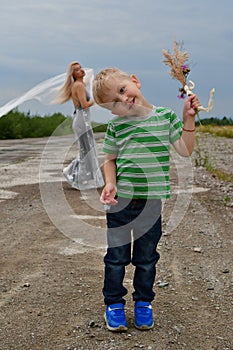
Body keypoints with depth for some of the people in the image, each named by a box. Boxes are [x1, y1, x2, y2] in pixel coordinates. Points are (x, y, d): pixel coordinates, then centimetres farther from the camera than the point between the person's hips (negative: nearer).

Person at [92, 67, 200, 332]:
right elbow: (110, 160, 6)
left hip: (151, 203, 0)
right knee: (116, 255, 10)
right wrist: (110, 183, -12)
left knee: (146, 258, 14)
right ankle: (114, 303, 28)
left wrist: (188, 120, -11)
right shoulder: (116, 126, -2)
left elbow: (185, 150, -2)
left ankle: (143, 302, 33)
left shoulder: (165, 116, -1)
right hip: (120, 201, 0)